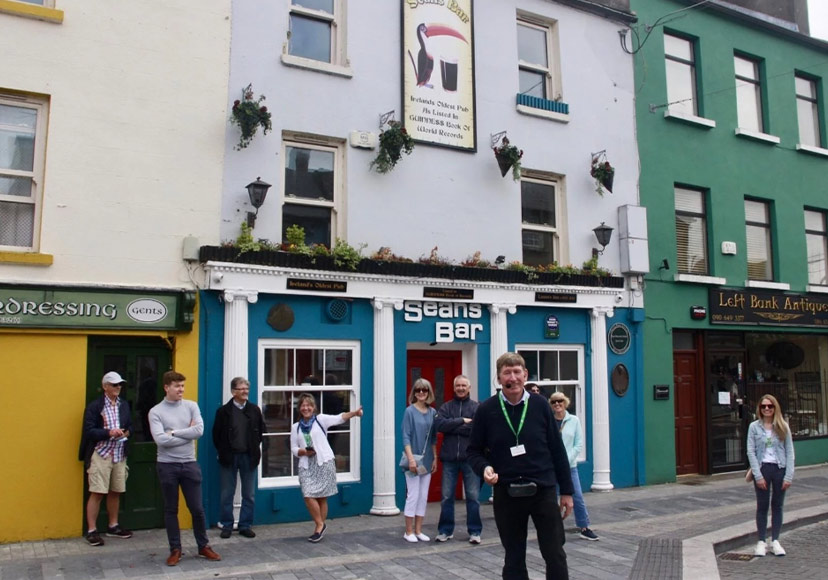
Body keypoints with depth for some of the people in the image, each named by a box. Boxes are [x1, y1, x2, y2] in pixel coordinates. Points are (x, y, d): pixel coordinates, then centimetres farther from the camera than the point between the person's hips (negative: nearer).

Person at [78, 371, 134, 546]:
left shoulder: (124, 405, 11)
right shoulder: (94, 406, -7)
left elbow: (130, 425, 19)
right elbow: (89, 431, -12)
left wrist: (127, 432, -4)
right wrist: (109, 432, -24)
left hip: (119, 455, 6)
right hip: (100, 454, -6)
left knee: (115, 492, 13)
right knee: (97, 493, -4)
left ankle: (113, 526, 26)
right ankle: (91, 531, 7)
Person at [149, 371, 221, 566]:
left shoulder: (191, 406, 2)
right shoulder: (156, 412, -6)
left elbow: (199, 430, -11)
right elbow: (161, 440, -18)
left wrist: (174, 432, -13)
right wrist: (187, 434, -11)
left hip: (190, 464, 2)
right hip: (167, 466, -2)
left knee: (197, 508, 7)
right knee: (171, 510, 9)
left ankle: (204, 546, 22)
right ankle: (175, 550, 22)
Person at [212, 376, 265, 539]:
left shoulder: (255, 410, 3)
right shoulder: (223, 411, -3)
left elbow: (261, 431, 10)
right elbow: (216, 434, 1)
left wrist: (255, 449, 6)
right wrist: (223, 452, 0)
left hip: (249, 457, 2)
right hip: (229, 457, -2)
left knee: (249, 495, 7)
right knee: (227, 495, 6)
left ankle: (245, 526, 17)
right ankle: (226, 526, 17)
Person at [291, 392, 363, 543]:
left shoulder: (321, 419, 1)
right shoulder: (296, 427, 11)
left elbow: (338, 418, -15)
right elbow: (293, 448, 11)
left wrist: (354, 413, -32)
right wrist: (304, 452, -11)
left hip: (324, 462, -3)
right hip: (306, 465, 3)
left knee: (322, 497, 2)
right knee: (308, 496, -8)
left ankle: (319, 527, 16)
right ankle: (320, 525, 9)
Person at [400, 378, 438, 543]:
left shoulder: (432, 412, 6)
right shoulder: (410, 411, -7)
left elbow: (434, 438, 11)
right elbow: (405, 437, -9)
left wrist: (435, 458, 8)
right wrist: (411, 458, -16)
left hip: (427, 460, 5)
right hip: (413, 458, -5)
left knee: (423, 497, 8)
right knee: (413, 495, -2)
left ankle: (418, 531, 17)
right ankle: (409, 532, 9)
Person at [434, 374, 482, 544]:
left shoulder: (477, 407, 2)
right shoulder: (445, 407, 8)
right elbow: (439, 424, -10)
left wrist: (452, 427, -11)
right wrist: (462, 421, -14)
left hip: (470, 458, -2)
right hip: (449, 459, 2)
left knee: (473, 496, 5)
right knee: (447, 497, 8)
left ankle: (475, 531, 16)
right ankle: (445, 530, 20)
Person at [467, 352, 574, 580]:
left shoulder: (540, 405, -2)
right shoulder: (486, 410, -4)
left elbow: (557, 449, 3)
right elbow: (474, 450, 5)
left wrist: (566, 490, 5)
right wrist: (484, 468, -17)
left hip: (543, 490, 0)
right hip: (506, 493, 0)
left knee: (555, 556, 6)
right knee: (514, 559, 12)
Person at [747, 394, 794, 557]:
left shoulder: (783, 427, 1)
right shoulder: (754, 427, -2)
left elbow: (790, 452, 1)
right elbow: (751, 452, -5)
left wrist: (789, 475, -7)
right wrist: (758, 475, -11)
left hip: (780, 469, 1)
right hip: (762, 468, -1)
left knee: (777, 506, 9)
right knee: (762, 506, 6)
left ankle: (775, 541, 17)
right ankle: (761, 541, 12)